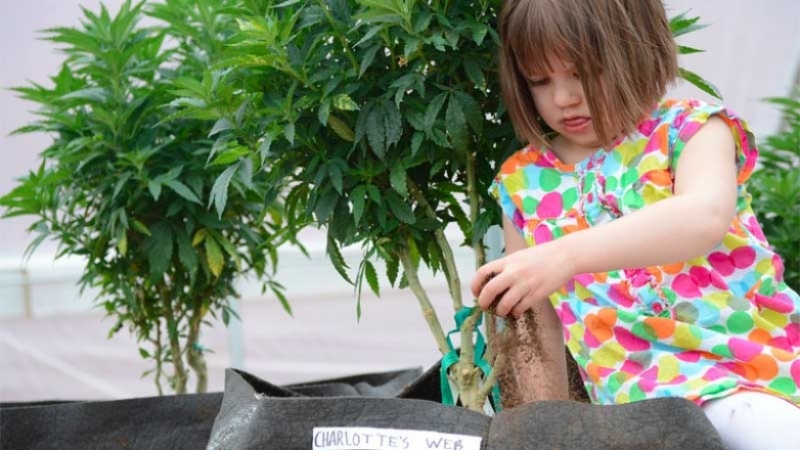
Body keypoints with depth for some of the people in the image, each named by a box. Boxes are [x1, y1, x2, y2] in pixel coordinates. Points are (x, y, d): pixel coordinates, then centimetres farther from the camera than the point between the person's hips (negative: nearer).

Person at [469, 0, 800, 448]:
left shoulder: (688, 127, -1)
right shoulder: (523, 180, 8)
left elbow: (706, 216, -24)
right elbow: (537, 319, 16)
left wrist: (565, 255, -35)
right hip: (647, 380, 0)